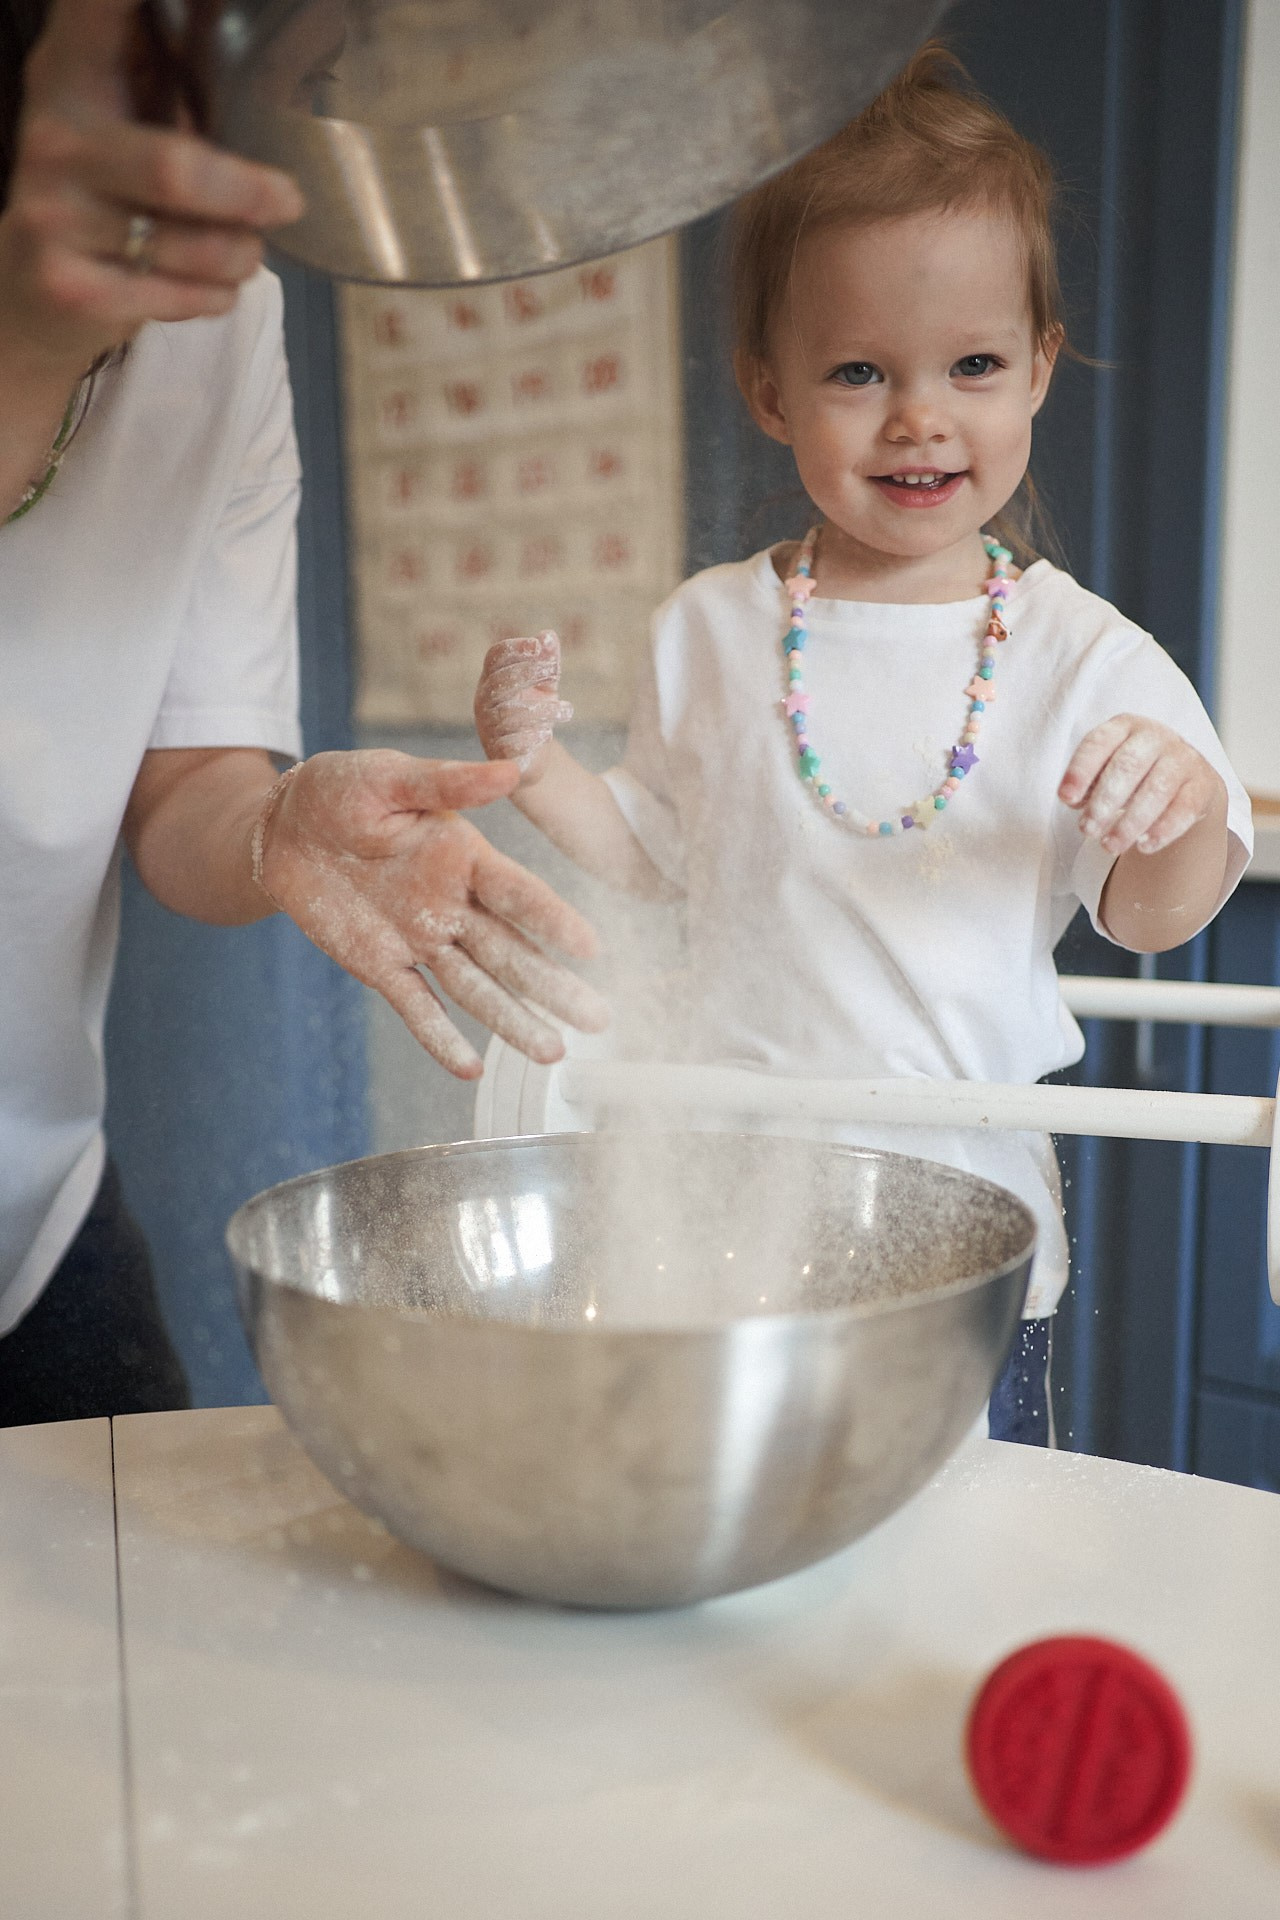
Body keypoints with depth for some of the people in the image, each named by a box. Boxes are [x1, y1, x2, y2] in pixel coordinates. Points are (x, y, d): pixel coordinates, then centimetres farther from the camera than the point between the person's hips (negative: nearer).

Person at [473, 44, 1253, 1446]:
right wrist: (536, 765, -6)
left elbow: (1153, 919, -4)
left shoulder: (1078, 651, -5)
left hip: (971, 1222, -1)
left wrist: (1186, 814, -25)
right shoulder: (709, 631, 1)